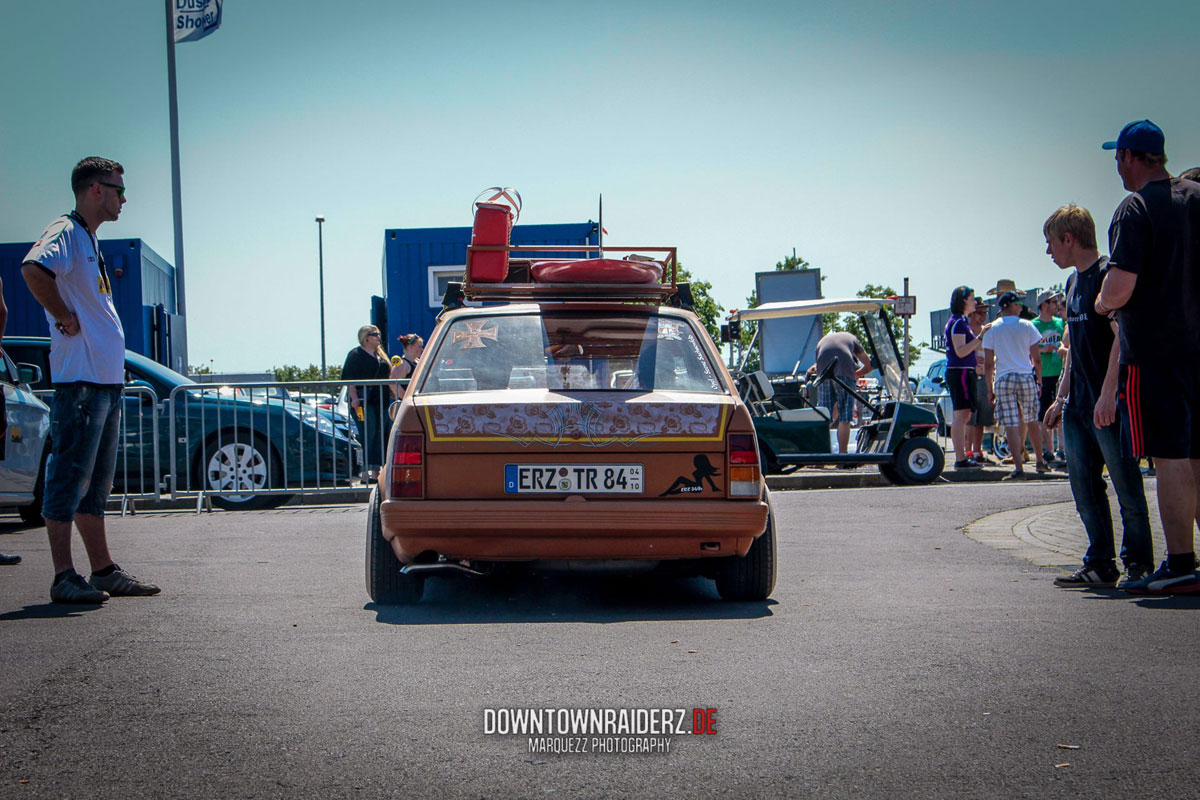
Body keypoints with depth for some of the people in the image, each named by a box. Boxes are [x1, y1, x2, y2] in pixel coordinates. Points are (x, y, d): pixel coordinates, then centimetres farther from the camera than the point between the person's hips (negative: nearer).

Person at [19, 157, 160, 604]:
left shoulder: (89, 240, 21)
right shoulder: (66, 232, -9)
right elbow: (33, 268, -29)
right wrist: (64, 317, -20)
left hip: (107, 382, 10)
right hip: (80, 380, -10)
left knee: (95, 483, 13)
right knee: (70, 478, -7)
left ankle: (104, 571, 19)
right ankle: (65, 578, -6)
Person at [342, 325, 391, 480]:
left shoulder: (381, 355, 21)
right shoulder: (356, 354, -3)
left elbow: (387, 376, 30)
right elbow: (349, 378, -10)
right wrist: (354, 398, -19)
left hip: (380, 401, 7)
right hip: (363, 401, -7)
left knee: (379, 434, 5)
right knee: (368, 434, -13)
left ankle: (376, 469, 9)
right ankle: (366, 470, -13)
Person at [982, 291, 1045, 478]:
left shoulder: (991, 330, 4)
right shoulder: (1027, 326, 3)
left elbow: (988, 364, 2)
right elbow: (1036, 359, 4)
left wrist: (990, 389, 8)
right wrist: (1039, 378, 18)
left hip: (1003, 379, -1)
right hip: (1026, 377, 1)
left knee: (1011, 426, -5)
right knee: (1032, 421, 15)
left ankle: (1018, 467, -14)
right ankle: (1040, 462, 23)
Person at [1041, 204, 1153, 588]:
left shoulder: (1107, 274, -10)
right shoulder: (1074, 282, 17)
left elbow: (1121, 338, -18)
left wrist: (1108, 394, -23)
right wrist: (1060, 398, 21)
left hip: (1109, 406, -9)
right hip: (1078, 407, 9)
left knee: (1127, 488, -1)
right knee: (1085, 491, 9)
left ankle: (1139, 563, 7)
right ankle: (1099, 566, 14)